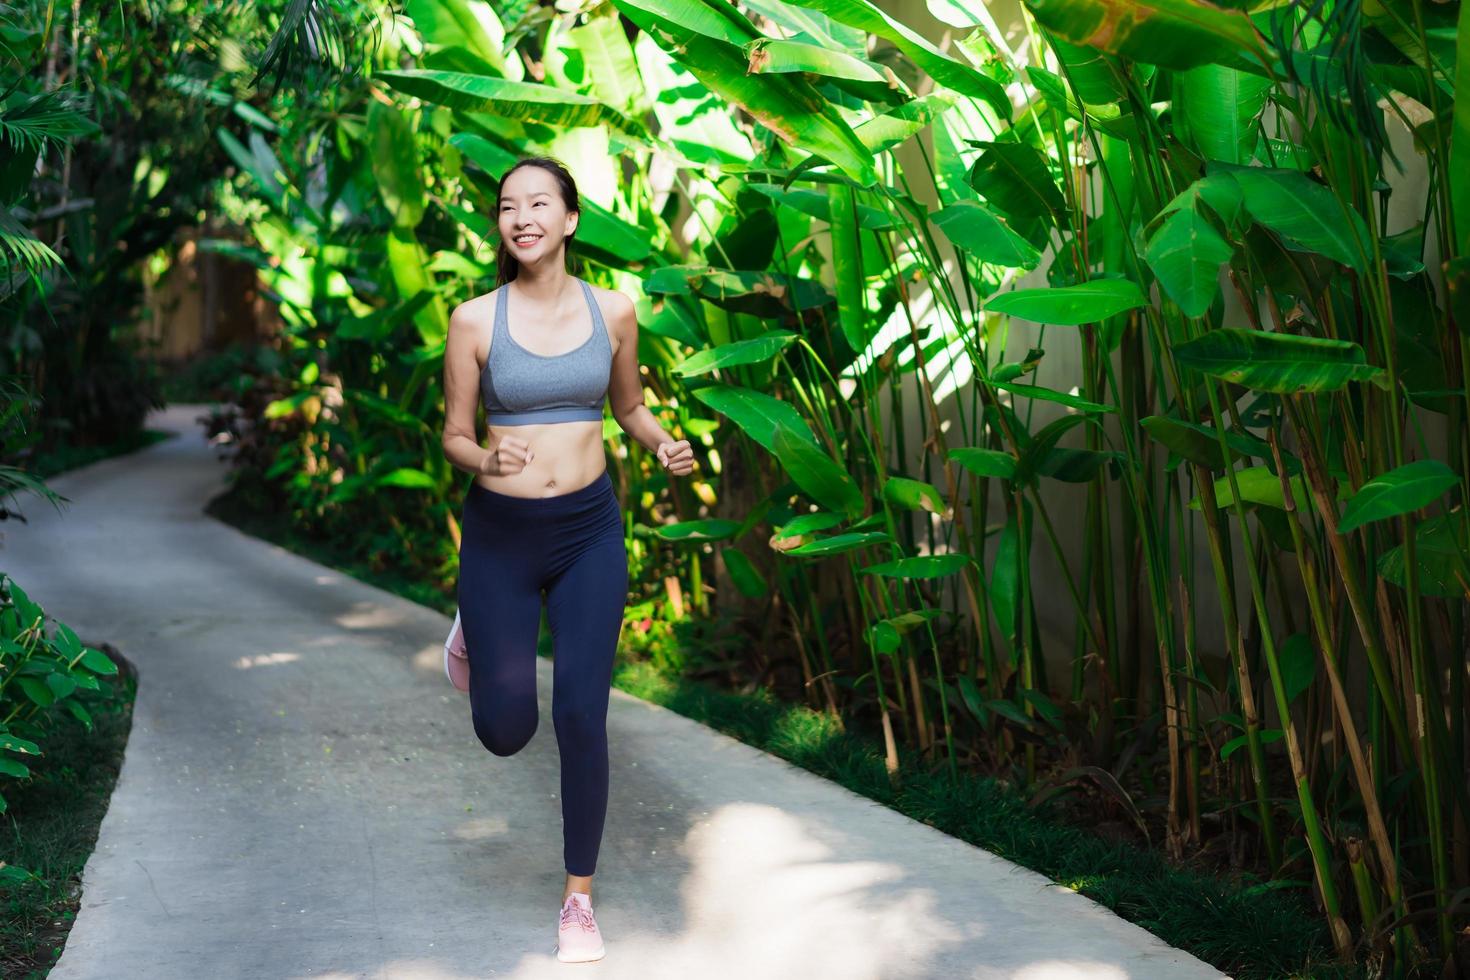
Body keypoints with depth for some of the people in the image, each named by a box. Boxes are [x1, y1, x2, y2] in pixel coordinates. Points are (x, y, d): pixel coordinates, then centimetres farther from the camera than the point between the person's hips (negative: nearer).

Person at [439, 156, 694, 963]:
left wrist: (664, 448, -8)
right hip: (500, 534, 0)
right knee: (504, 732, 4)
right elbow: (454, 436, -1)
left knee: (580, 718, -8)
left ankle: (579, 899, 11)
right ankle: (479, 634, 41)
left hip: (589, 532, 1)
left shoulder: (613, 311, -2)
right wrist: (485, 459, -24)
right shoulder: (474, 320, -8)